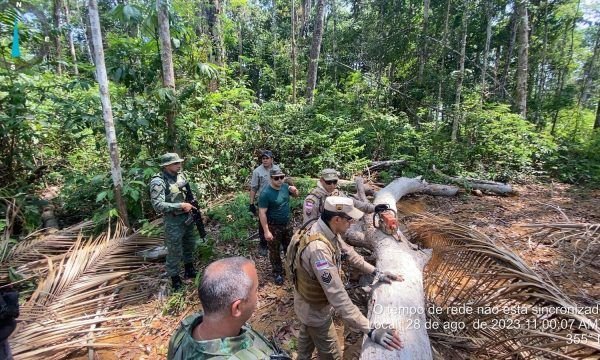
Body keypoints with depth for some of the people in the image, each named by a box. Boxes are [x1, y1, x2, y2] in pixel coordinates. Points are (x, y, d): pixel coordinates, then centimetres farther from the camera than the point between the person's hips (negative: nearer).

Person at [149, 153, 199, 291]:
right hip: (173, 221, -7)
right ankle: (175, 279, 24)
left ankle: (189, 270, 43)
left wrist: (194, 204, 4)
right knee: (174, 251, 6)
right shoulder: (158, 182, -19)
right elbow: (158, 205, -26)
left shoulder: (180, 175, 3)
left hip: (188, 217, 7)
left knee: (189, 245, 22)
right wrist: (181, 205, -27)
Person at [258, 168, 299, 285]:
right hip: (273, 226, -6)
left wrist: (294, 190, -11)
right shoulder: (266, 193, -23)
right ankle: (277, 273, 31)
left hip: (287, 224, 6)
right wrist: (266, 231, -24)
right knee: (274, 251, 12)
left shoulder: (285, 186, -5)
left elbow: (296, 195, 14)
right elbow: (262, 213, -22)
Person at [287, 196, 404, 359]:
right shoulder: (318, 248, -43)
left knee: (307, 338, 34)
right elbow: (338, 297, -43)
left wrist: (376, 272, -4)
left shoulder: (328, 230, -15)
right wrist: (370, 330, -40)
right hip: (315, 308, -8)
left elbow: (348, 252, 1)